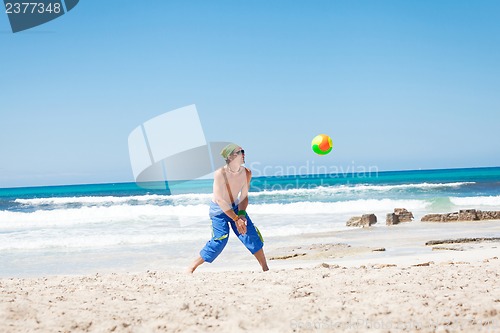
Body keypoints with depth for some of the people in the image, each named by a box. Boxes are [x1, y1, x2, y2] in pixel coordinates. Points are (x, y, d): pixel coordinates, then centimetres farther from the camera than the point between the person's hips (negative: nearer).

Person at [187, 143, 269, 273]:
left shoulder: (246, 173, -11)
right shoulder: (220, 174, -26)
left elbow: (244, 197, -4)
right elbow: (220, 200, -26)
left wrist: (241, 214, -21)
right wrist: (236, 219, -27)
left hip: (236, 207, 5)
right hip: (219, 209, -5)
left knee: (252, 234, -9)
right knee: (220, 239, -17)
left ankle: (265, 268, 0)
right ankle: (192, 266, -2)